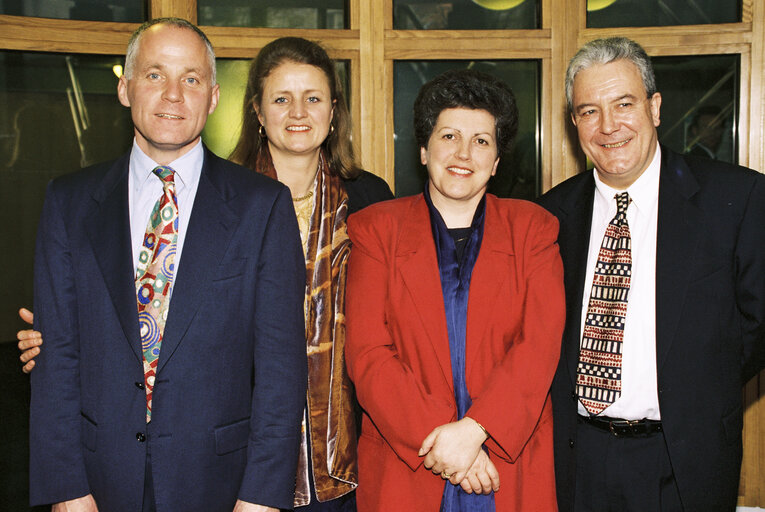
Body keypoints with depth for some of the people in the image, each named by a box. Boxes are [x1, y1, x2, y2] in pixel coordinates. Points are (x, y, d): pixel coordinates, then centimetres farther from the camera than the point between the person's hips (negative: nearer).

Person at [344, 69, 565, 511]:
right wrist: (436, 439, -15)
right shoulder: (376, 228, 3)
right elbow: (367, 354, -5)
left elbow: (541, 343, -6)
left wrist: (473, 429, -17)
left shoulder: (533, 227, 5)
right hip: (403, 467, 0)